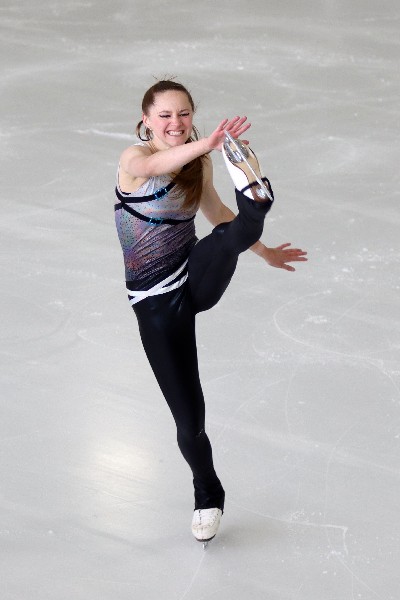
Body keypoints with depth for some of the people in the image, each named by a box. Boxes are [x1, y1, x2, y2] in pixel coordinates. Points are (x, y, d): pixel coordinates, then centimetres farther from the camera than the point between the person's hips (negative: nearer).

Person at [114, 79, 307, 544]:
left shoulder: (198, 163, 4)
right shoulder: (133, 159, -13)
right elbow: (155, 164, -39)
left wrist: (265, 252, 28)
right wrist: (206, 143, -58)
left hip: (197, 277, 4)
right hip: (157, 302, -3)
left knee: (229, 237, -32)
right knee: (189, 421, -2)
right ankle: (207, 495, 21)